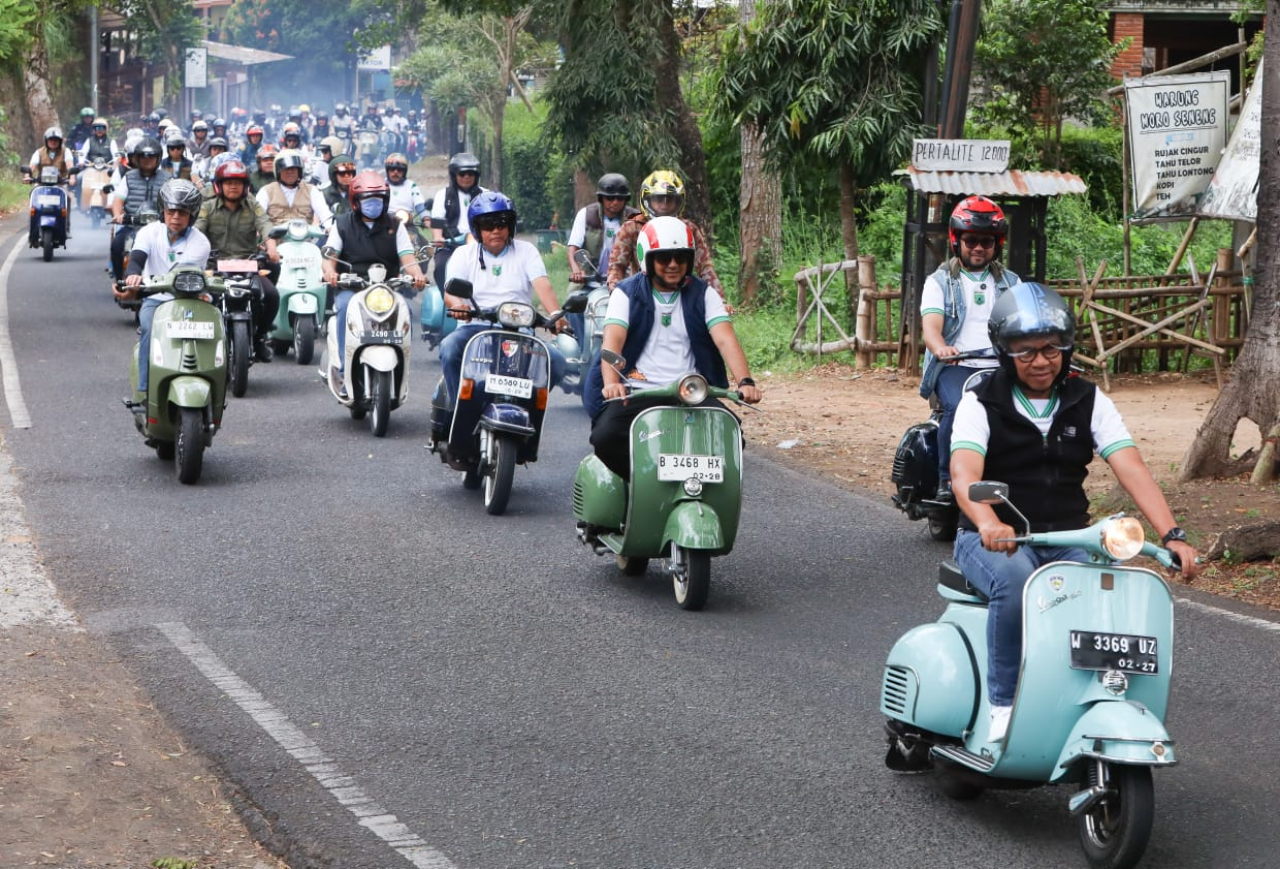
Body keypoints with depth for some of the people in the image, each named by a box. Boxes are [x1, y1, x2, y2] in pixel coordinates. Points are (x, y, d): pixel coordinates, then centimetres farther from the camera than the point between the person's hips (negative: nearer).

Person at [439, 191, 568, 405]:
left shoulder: (526, 251, 13)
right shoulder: (464, 254, 12)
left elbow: (542, 285, -4)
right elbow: (450, 290, -4)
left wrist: (555, 313, -26)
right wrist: (456, 303, -31)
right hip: (476, 327, -1)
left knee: (556, 361, -24)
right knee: (449, 348, -34)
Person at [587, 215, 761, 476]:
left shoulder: (703, 293, 11)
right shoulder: (627, 293, 7)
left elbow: (725, 339, -3)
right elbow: (612, 340, -9)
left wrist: (745, 382, -22)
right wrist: (611, 383, -30)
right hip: (639, 391, -1)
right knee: (605, 437, -29)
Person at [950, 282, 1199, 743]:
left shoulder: (1088, 401, 7)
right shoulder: (982, 403, -3)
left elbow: (1131, 468, -6)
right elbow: (964, 473, -21)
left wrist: (1171, 534, -22)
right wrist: (988, 523, -44)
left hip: (1067, 541, 3)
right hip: (996, 539, -3)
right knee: (1015, 578, -38)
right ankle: (1004, 705, -28)